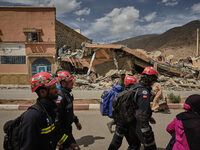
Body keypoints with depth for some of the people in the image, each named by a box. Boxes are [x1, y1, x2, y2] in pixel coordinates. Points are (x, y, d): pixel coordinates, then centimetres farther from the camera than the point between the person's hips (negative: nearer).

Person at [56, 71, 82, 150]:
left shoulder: (68, 93, 4)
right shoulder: (60, 97, -28)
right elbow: (58, 119, -28)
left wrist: (76, 121, 22)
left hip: (67, 128, 9)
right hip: (63, 130, -9)